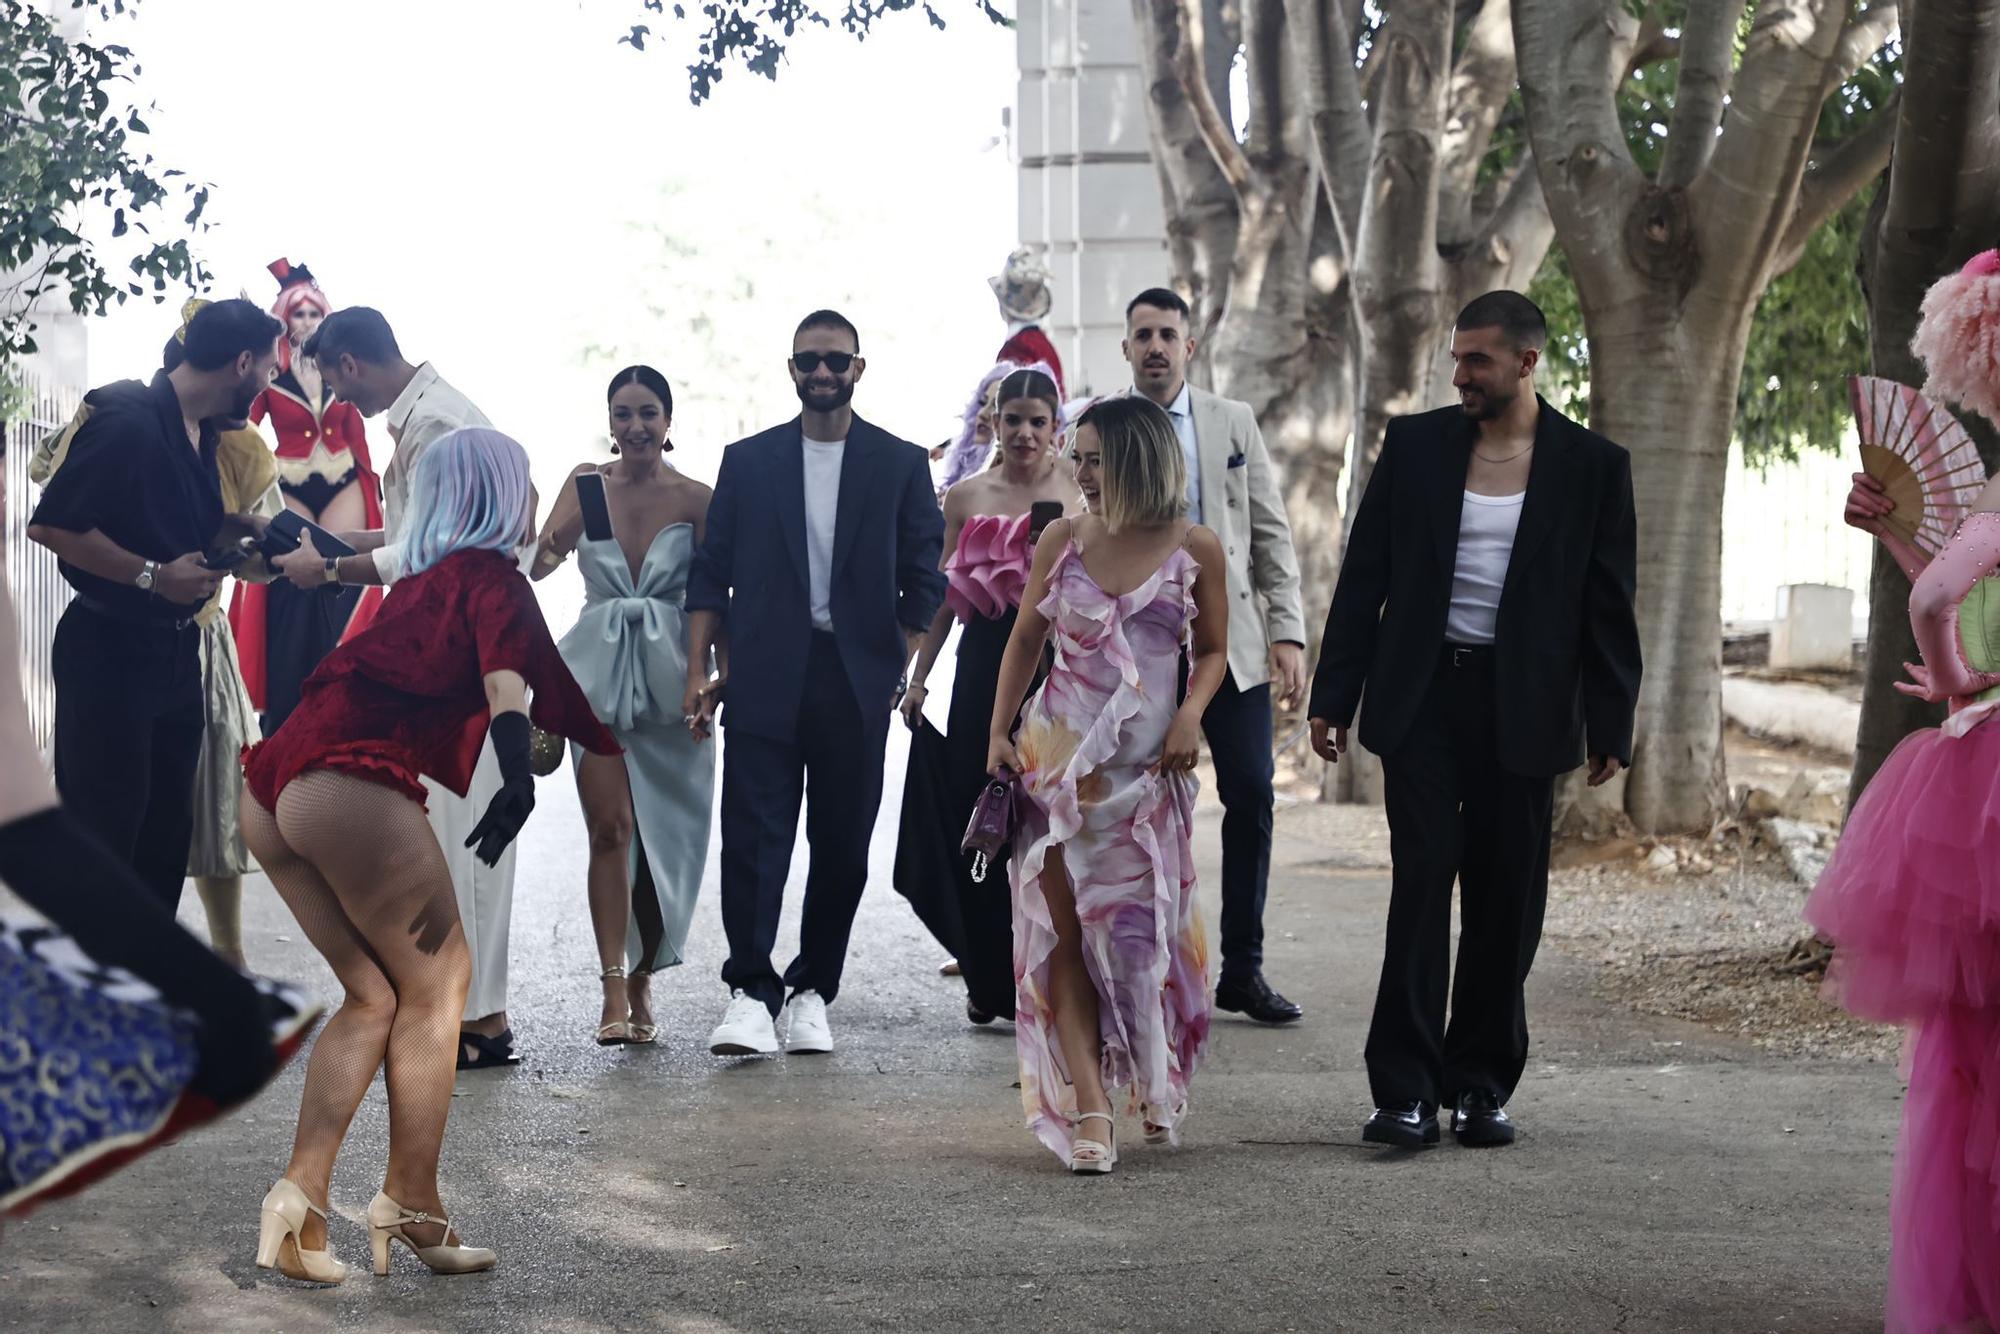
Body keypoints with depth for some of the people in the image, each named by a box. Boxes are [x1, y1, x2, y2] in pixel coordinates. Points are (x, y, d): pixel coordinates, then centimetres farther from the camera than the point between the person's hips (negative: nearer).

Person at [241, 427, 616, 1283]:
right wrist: (519, 773, -34)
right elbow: (511, 673, -19)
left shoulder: (424, 581, 29)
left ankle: (300, 1198, 5)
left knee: (374, 994, 15)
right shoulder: (491, 578, 3)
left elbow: (552, 699, 42)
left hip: (273, 789, 8)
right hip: (352, 786, -8)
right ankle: (410, 1211, 6)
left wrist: (624, 740, 53)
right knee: (435, 984, 4)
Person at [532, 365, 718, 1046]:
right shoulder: (587, 484, 3)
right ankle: (614, 990, -11)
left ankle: (641, 981, 22)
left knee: (662, 836, 6)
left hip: (669, 678, 0)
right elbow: (537, 560, -10)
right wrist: (547, 550, -33)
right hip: (599, 672, 0)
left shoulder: (694, 499, -1)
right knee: (610, 827, -11)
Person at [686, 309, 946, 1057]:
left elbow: (923, 582, 7)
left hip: (857, 680, 1)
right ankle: (751, 995, -6)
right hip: (765, 679, 0)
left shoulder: (901, 465, 7)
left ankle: (812, 994, 14)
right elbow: (711, 574, 8)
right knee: (754, 837, -8)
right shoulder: (748, 462, 9)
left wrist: (901, 672, 0)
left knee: (842, 846, 4)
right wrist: (699, 673, 0)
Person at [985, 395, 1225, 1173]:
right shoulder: (1063, 540, 4)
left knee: (1140, 923, -1)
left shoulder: (1195, 550, -1)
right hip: (1057, 753, 1)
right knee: (1065, 926, -5)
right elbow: (1024, 639, 11)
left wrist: (1190, 716, -8)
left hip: (1144, 765, -1)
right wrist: (998, 732, 3)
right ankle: (1086, 1103, -6)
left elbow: (1212, 651, 9)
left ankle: (1155, 1079, 25)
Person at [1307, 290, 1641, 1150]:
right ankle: (1406, 1090, -7)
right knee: (1421, 883, -8)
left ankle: (1481, 1085, 16)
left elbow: (1609, 610, 4)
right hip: (1422, 695, 0)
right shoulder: (1416, 444, 5)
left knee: (1505, 901, 4)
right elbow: (1364, 577, 7)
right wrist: (1333, 697, 3)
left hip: (1522, 708, 0)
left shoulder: (1591, 466, 2)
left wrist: (1610, 729, 0)